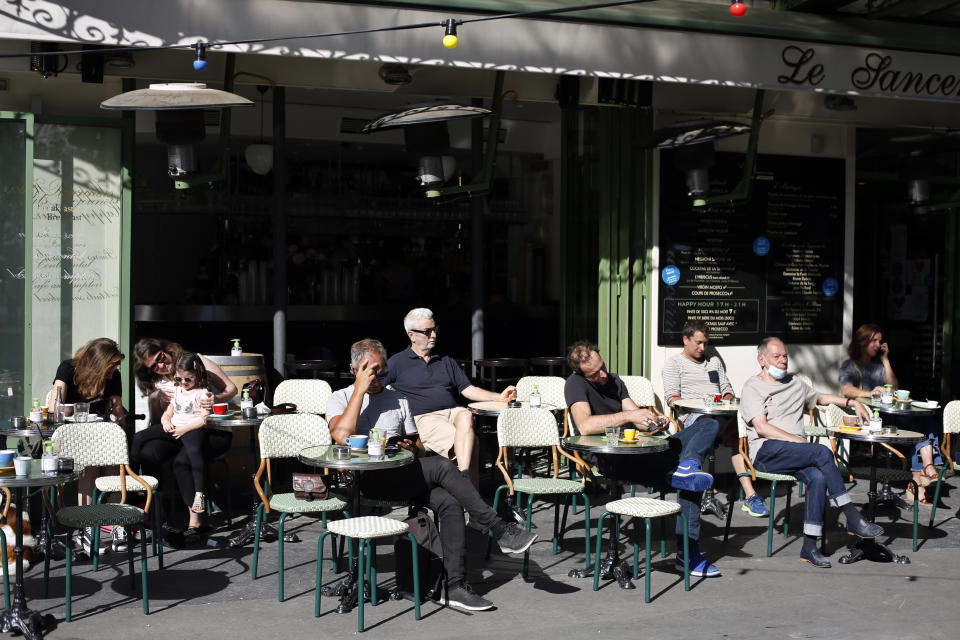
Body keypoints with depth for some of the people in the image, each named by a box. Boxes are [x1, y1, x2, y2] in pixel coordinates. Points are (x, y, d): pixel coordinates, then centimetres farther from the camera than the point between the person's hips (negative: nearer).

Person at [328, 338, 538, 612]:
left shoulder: (398, 399, 22)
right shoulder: (339, 399, 8)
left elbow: (420, 449, 22)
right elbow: (342, 436, -15)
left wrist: (413, 449, -3)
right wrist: (360, 389, -9)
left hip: (404, 476, 5)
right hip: (368, 479, -5)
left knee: (450, 503, -25)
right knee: (442, 466, -27)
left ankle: (455, 585, -25)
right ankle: (501, 531, -21)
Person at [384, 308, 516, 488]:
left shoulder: (446, 361, 27)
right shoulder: (397, 363, 14)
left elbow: (468, 390, 21)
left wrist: (500, 397, 8)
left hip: (454, 411, 4)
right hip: (424, 417, -4)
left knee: (466, 417, -35)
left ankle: (463, 476, -44)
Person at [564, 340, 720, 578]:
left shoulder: (614, 380, 18)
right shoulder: (576, 384, -7)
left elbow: (635, 414, 15)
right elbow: (585, 426, -24)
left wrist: (649, 420, -9)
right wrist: (629, 416, -25)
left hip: (642, 450, 8)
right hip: (613, 460, -8)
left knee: (708, 425, -5)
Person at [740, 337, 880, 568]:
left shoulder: (795, 383, 27)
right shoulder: (752, 387, 6)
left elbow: (822, 397, 41)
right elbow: (762, 427, -6)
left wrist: (852, 402, 23)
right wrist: (799, 441, -14)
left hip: (796, 453, 5)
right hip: (767, 452, -5)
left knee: (818, 477, -30)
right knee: (823, 453, -29)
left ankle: (809, 546, -29)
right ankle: (853, 520, -25)